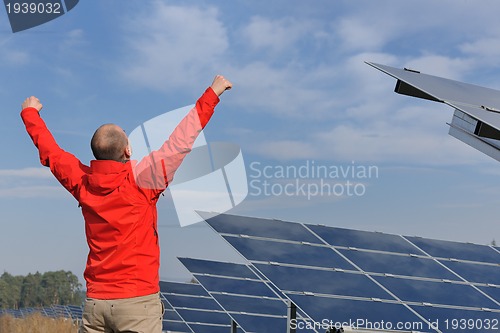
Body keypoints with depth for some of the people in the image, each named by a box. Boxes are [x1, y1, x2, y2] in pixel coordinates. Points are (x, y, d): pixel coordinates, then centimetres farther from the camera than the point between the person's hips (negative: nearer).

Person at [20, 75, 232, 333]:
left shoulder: (82, 182, 3)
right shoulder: (141, 180, -10)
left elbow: (49, 150, 19)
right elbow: (181, 141, -9)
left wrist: (30, 113, 36)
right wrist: (212, 94, -2)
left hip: (94, 302, 5)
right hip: (137, 301, -5)